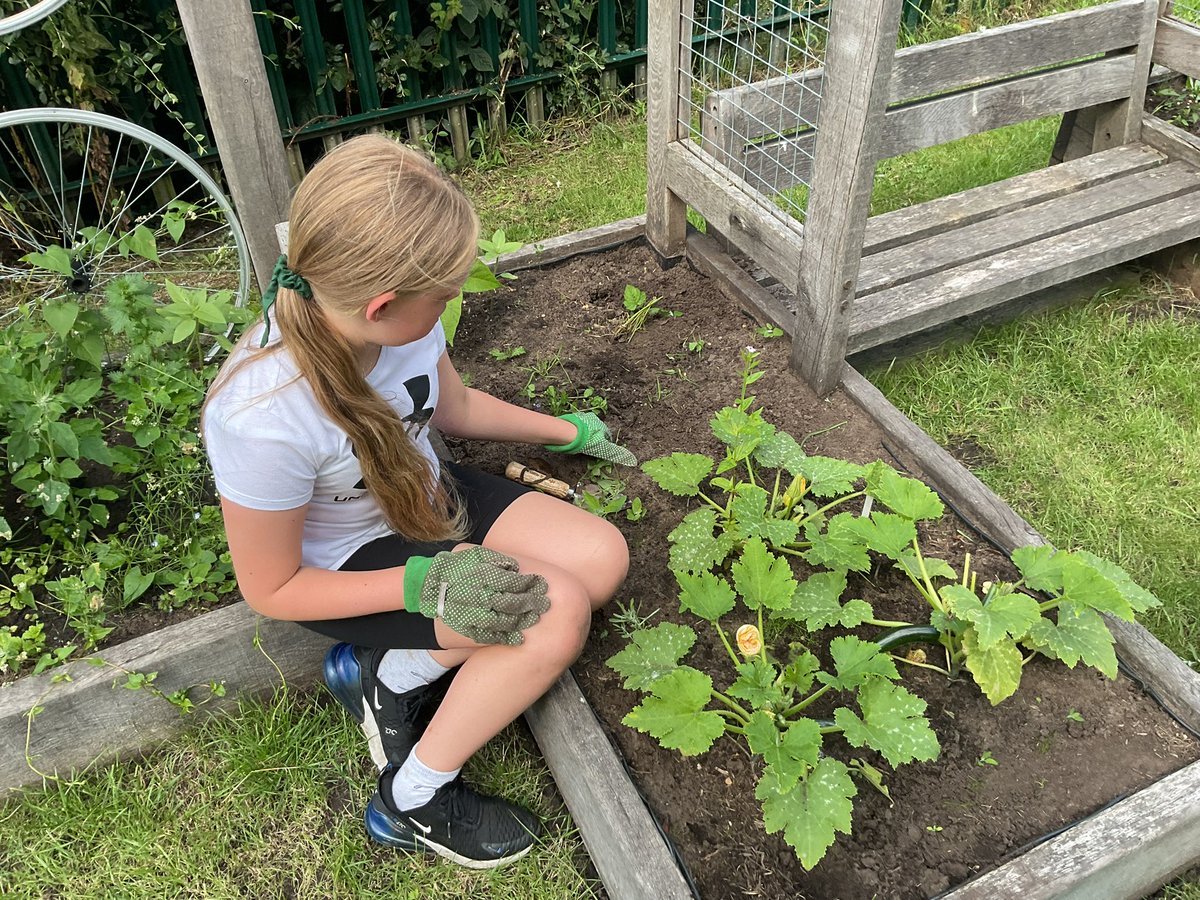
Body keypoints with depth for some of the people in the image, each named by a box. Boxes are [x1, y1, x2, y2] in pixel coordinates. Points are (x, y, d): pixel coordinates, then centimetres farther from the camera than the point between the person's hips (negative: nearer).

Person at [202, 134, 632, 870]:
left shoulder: (402, 317, -20)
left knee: (603, 559, -6)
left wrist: (566, 431, 11)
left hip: (424, 499, 7)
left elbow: (452, 405, 5)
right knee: (556, 614, -22)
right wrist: (425, 584, -32)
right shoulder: (262, 417, -37)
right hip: (346, 560, -6)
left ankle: (393, 673, 4)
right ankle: (414, 805, 0)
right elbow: (272, 590, -21)